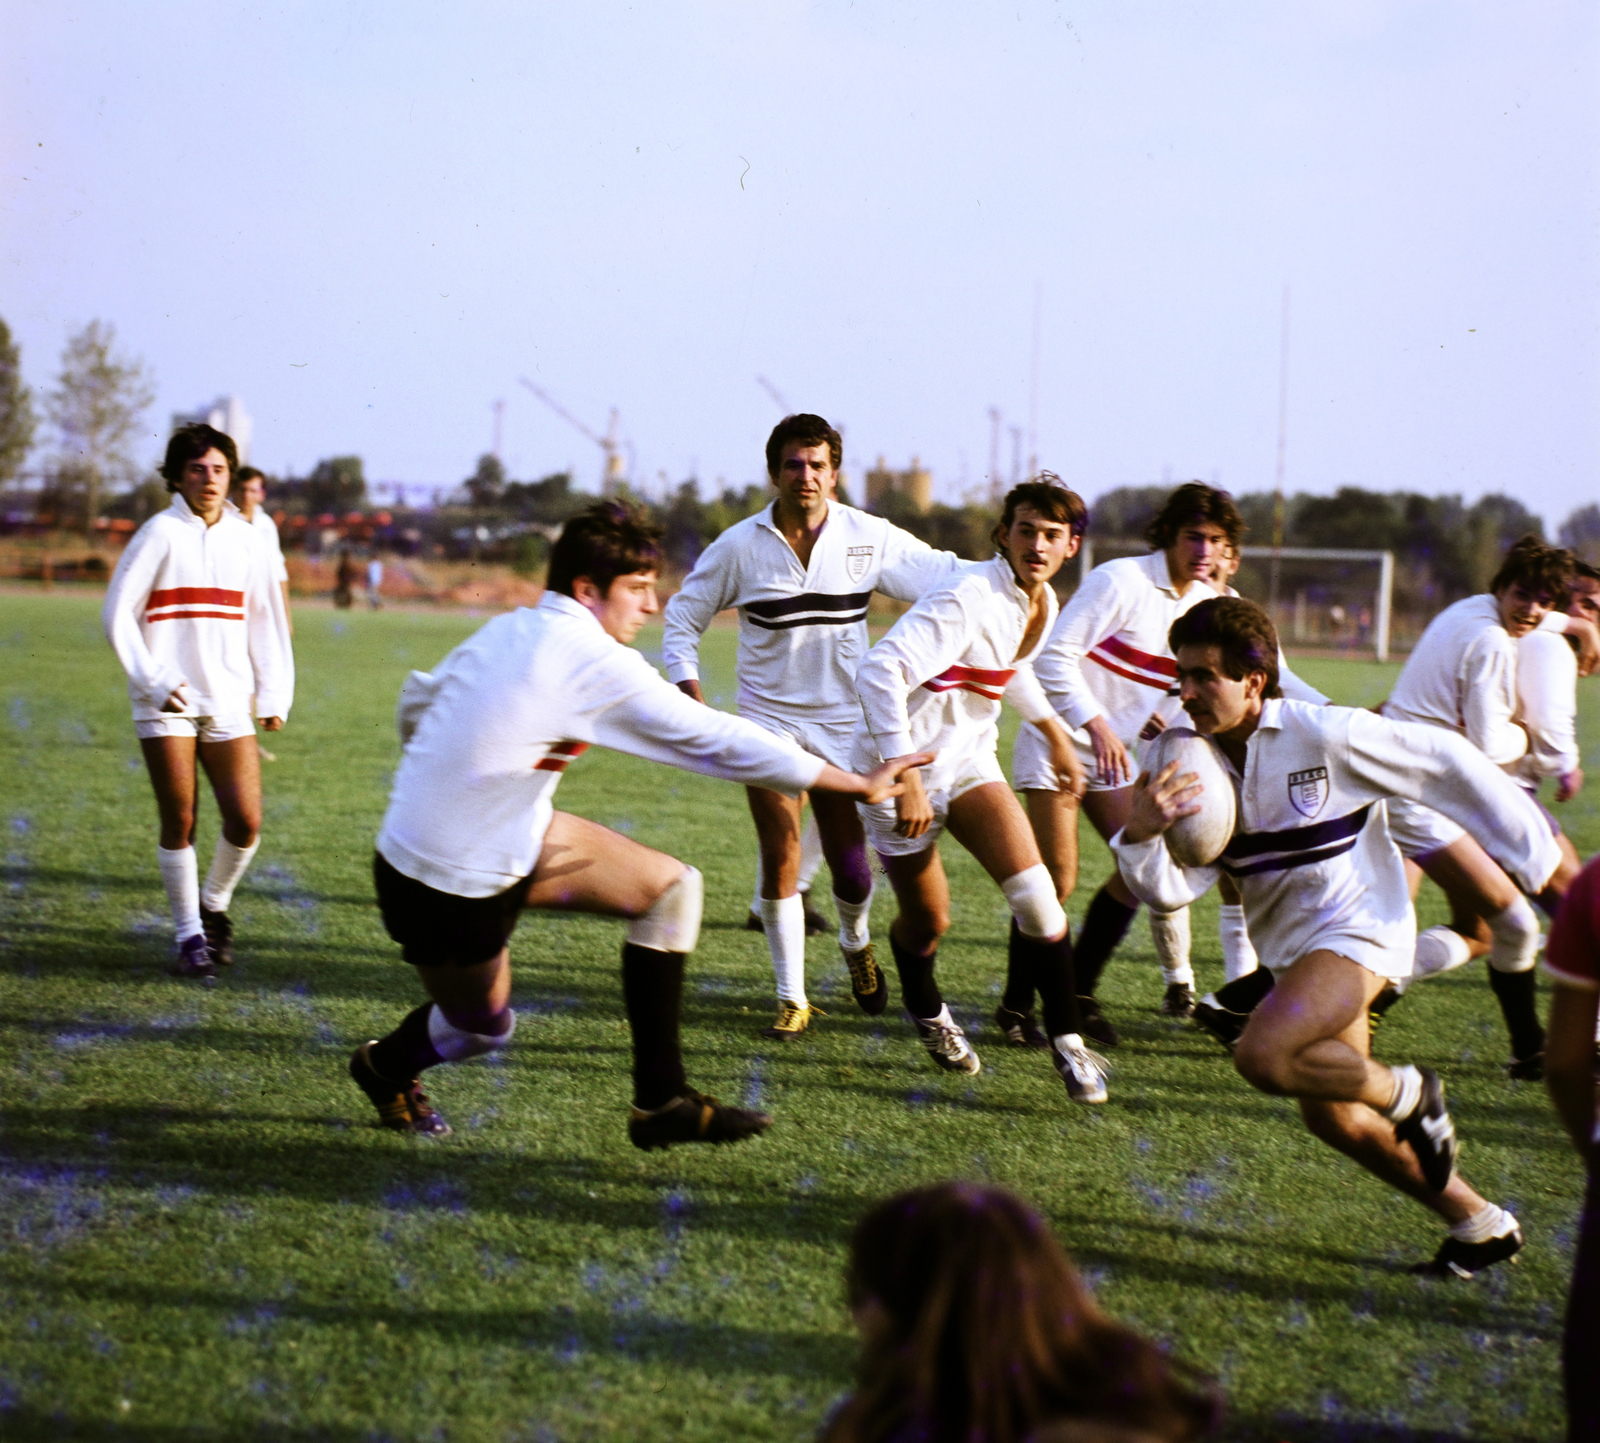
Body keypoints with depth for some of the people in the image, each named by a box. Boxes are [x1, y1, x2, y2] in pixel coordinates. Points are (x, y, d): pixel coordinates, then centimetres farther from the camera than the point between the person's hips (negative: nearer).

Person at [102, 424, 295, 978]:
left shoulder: (246, 540, 8)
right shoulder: (161, 533, -3)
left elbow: (267, 621, 15)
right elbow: (118, 614, -2)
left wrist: (274, 694, 7)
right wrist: (152, 681, -10)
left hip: (229, 704, 3)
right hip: (168, 704, -3)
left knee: (245, 822, -3)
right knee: (179, 824, -2)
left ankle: (214, 906, 23)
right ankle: (190, 935, 11)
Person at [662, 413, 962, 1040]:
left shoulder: (869, 538, -7)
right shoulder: (739, 546, -7)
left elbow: (947, 577, -3)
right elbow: (682, 618, 5)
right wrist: (692, 700, -5)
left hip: (842, 719, 1)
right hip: (768, 716, -1)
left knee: (848, 859, 5)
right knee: (780, 857, -9)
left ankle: (856, 943, 40)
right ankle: (792, 998, 4)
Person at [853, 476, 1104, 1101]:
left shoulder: (1043, 603, 0)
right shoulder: (969, 598, -27)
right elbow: (878, 673, -36)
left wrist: (1055, 734, 25)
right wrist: (905, 777, -38)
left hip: (969, 758, 6)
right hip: (902, 767, -6)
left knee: (1035, 893, -15)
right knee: (927, 921, 7)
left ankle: (1067, 1040, -3)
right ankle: (927, 1014, 41)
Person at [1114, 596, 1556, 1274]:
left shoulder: (1325, 735, -19)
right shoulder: (1191, 763, -3)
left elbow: (1444, 762, -9)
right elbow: (1174, 888, -9)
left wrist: (1531, 851, -4)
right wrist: (1139, 835, -31)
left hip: (1359, 927, -8)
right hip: (1293, 948, 8)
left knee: (1262, 1054, -29)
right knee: (1333, 1118, 12)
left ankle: (1407, 1094, -3)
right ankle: (1479, 1223, 30)